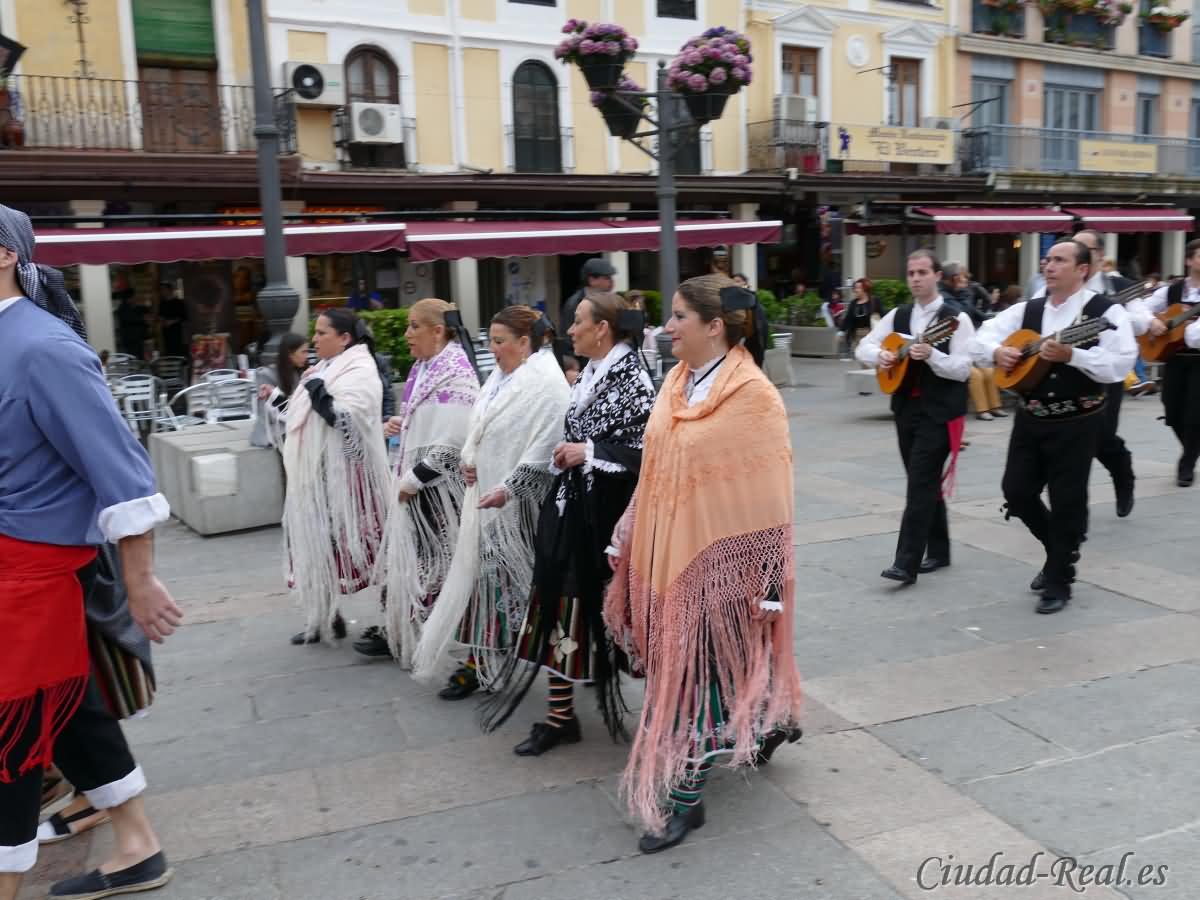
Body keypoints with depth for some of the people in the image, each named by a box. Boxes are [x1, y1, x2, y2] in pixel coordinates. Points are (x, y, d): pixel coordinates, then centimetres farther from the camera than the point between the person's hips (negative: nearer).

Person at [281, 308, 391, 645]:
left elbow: (348, 421, -24)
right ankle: (323, 618, 21)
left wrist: (317, 390, -20)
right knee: (319, 545, 12)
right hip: (315, 477, 9)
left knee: (353, 546, -4)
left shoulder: (360, 371, -12)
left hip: (342, 477, -9)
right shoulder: (327, 368, 16)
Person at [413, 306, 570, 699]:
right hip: (485, 495, 8)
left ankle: (483, 662, 16)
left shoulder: (546, 382, -14)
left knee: (501, 578, 0)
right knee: (482, 574, 11)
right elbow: (479, 426, 22)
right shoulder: (501, 375, 13)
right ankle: (479, 659, 21)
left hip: (518, 503, -8)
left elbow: (544, 447, -22)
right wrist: (468, 459, 4)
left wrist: (509, 488, -25)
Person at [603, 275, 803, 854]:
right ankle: (764, 724, 40)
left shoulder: (754, 397, -14)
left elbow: (768, 495, -13)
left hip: (720, 561, -7)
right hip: (669, 556, 7)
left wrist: (769, 583, -13)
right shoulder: (676, 383, 7)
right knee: (680, 669, 16)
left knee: (698, 675, 1)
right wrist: (628, 542, 14)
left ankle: (683, 799, 17)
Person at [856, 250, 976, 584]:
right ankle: (938, 550, 27)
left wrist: (931, 355, -29)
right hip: (906, 407, 6)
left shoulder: (956, 319, -8)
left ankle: (906, 563, -11)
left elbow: (963, 369, -14)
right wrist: (879, 355, -11)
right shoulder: (898, 315, 9)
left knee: (920, 483, -11)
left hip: (940, 411, -6)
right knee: (925, 482, 14)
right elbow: (864, 347, 10)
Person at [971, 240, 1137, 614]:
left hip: (1077, 424, -5)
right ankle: (1062, 551, 34)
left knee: (1067, 502, 1)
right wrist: (996, 351, -11)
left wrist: (1071, 355, -30)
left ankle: (1059, 580, 18)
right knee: (1016, 492, 8)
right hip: (1030, 418, 6)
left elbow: (1119, 365, -20)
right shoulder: (1027, 310, 7)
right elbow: (982, 337, 10)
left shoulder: (1105, 311, -9)